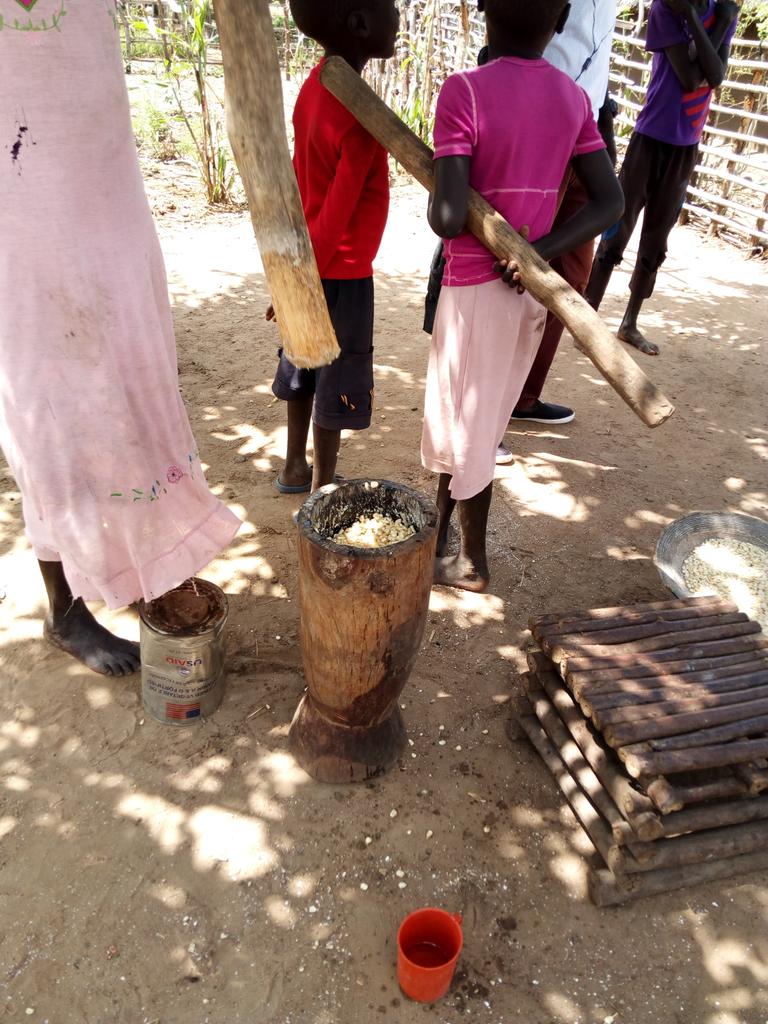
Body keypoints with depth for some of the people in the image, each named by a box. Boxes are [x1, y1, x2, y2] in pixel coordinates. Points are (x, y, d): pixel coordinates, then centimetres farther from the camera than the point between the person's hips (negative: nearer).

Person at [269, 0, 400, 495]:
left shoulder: (316, 86, 2)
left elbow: (301, 177, 8)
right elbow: (335, 215, -24)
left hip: (314, 264, 8)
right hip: (343, 274, -8)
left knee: (305, 364, 17)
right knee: (338, 381, 3)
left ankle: (295, 468, 33)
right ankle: (322, 494, 16)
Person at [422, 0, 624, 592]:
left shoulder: (465, 92, -17)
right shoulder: (574, 99, 2)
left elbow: (448, 218, -24)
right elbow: (610, 203, -2)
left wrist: (439, 208, -2)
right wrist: (539, 253, -10)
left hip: (475, 289, -6)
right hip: (531, 288, 6)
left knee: (466, 422, 9)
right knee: (473, 414, 21)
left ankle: (472, 563, 23)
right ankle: (439, 528, 40)